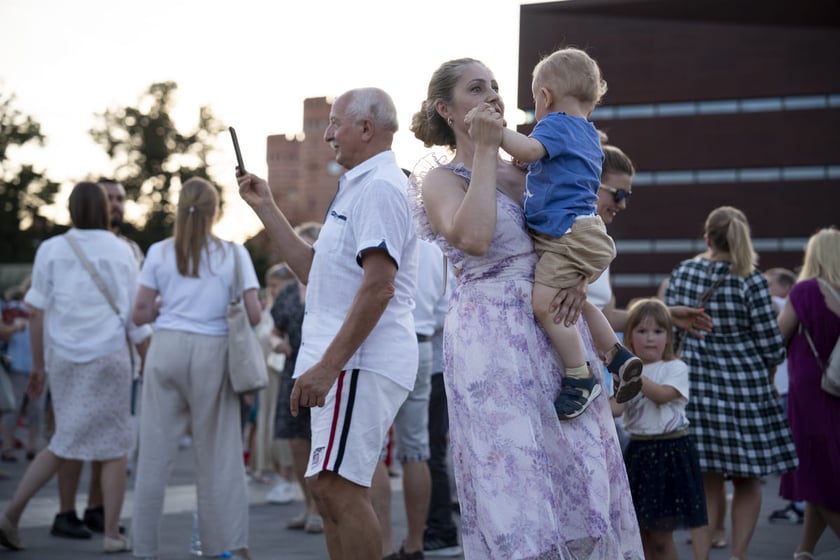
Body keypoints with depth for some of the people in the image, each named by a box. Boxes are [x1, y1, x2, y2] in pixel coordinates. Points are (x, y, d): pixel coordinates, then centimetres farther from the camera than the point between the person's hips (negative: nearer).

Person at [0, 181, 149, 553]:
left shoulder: (51, 250, 4)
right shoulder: (121, 252, 3)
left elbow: (38, 312, 2)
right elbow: (135, 317, 3)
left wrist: (38, 363, 10)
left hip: (64, 358, 2)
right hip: (109, 356, -2)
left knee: (64, 443, 14)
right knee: (113, 445, 6)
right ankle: (112, 534, 7)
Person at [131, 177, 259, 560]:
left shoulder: (159, 253, 4)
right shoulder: (234, 253, 1)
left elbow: (140, 314, 3)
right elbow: (253, 316, -3)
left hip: (167, 349, 1)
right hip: (213, 353, -1)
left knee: (155, 452, 5)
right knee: (218, 453, 5)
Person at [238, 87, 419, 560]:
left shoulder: (380, 186, -12)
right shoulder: (360, 187, 23)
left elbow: (378, 288, -21)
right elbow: (313, 270, 25)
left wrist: (328, 364, -24)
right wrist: (266, 208, 23)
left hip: (360, 361, -11)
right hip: (347, 362, 11)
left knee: (337, 486, -15)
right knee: (335, 490, 12)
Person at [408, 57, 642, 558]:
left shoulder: (523, 171, 16)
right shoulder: (440, 179, -1)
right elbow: (474, 238, -21)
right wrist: (485, 149, -14)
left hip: (557, 333, 6)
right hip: (492, 337, -6)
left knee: (573, 468, 4)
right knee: (514, 480, -8)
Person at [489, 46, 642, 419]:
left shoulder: (556, 124, -6)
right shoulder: (588, 134, 23)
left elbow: (528, 150, -27)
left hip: (567, 232, -11)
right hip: (583, 229, 11)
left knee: (545, 302, -16)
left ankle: (580, 377, -13)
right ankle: (618, 358, 25)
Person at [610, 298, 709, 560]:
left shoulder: (675, 368, -1)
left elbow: (662, 394, -20)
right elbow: (616, 407, -7)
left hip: (670, 452, -4)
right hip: (638, 452, 4)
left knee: (661, 536, -2)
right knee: (641, 534, 7)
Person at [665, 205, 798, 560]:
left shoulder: (681, 273, 1)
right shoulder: (751, 282, -10)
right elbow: (771, 345, -7)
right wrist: (767, 377, 13)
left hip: (694, 384, 4)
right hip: (742, 384, -3)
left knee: (707, 482, 10)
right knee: (747, 480, 9)